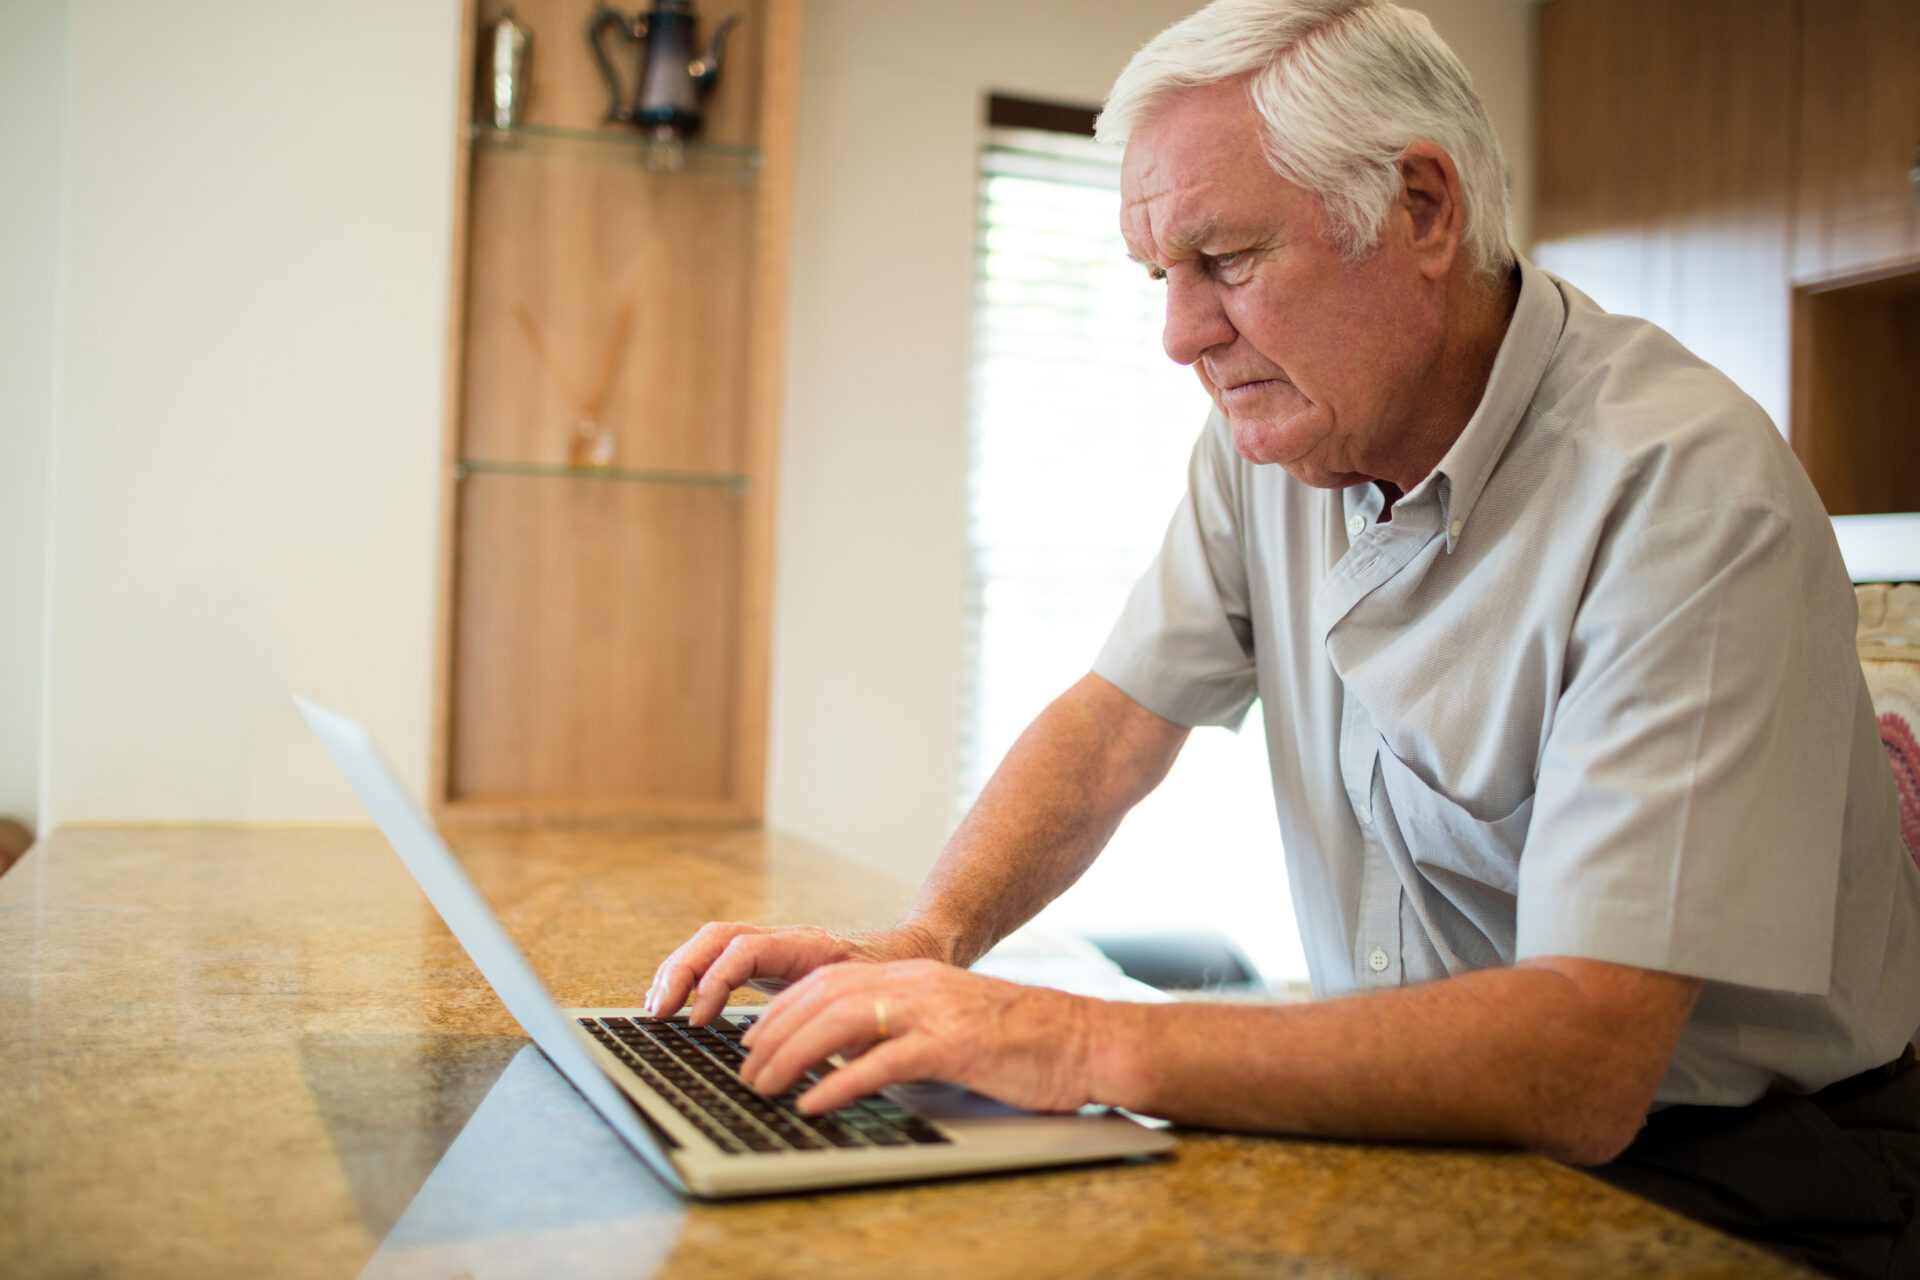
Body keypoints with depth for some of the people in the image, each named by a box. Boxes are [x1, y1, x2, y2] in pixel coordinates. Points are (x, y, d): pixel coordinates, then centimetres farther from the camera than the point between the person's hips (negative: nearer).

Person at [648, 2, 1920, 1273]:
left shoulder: (1683, 492, -25)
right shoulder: (1273, 428, -1)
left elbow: (1581, 1068, -31)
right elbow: (1115, 724, 4)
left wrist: (1092, 1046, -34)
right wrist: (928, 941, -14)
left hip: (1711, 1176, -5)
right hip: (1417, 1128, 5)